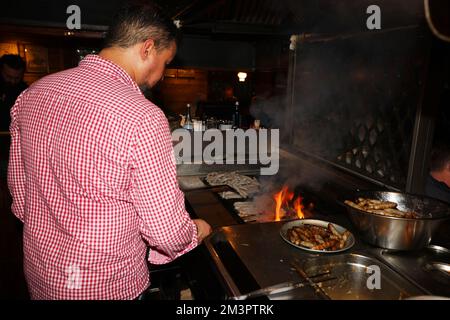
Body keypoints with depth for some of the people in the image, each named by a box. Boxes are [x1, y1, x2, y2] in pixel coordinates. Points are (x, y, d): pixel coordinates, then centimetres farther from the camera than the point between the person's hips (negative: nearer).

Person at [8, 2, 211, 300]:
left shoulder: (30, 95, -5)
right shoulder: (142, 117, -27)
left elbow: (19, 191, 5)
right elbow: (167, 231, -22)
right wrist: (197, 231, 0)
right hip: (110, 286, -6)